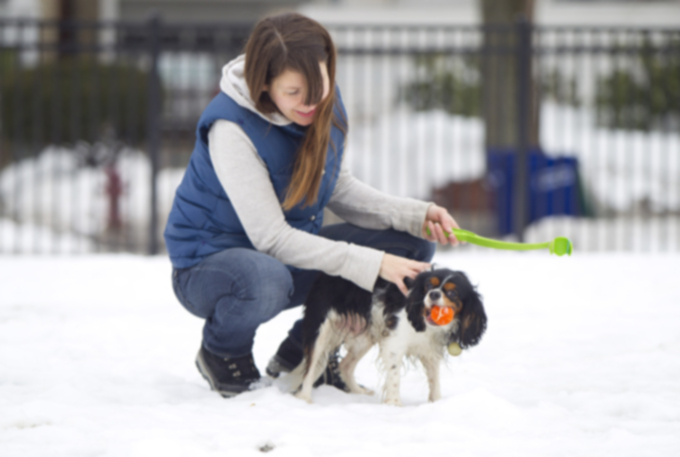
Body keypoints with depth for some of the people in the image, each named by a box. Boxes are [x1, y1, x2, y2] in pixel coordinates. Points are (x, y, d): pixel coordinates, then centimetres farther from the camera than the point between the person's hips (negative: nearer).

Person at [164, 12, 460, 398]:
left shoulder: (326, 107, -6)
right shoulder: (231, 127, -27)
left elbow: (340, 190, 8)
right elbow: (272, 239, -28)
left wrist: (416, 216, -9)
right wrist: (371, 263, -33)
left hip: (298, 250, 7)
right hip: (212, 263, -7)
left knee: (412, 244, -6)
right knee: (264, 282, -43)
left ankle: (304, 353, 9)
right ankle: (222, 352, -5)